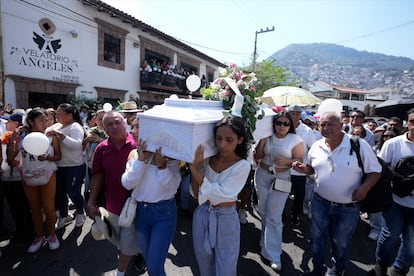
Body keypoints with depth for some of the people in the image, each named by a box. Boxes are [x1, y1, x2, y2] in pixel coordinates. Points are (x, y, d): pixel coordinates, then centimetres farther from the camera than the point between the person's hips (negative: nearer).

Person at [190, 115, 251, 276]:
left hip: (226, 220, -3)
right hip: (202, 216, 4)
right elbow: (196, 194, -9)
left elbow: (218, 193, -26)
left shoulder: (242, 166, -18)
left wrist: (194, 168, -27)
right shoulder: (206, 159, -7)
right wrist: (194, 165, -21)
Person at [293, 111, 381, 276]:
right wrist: (303, 168, -10)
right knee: (317, 238, 17)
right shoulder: (316, 146, -2)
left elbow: (375, 171, -7)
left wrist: (364, 187, -24)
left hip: (348, 208, -2)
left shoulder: (359, 145, -14)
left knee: (340, 243, 19)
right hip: (320, 202, 3)